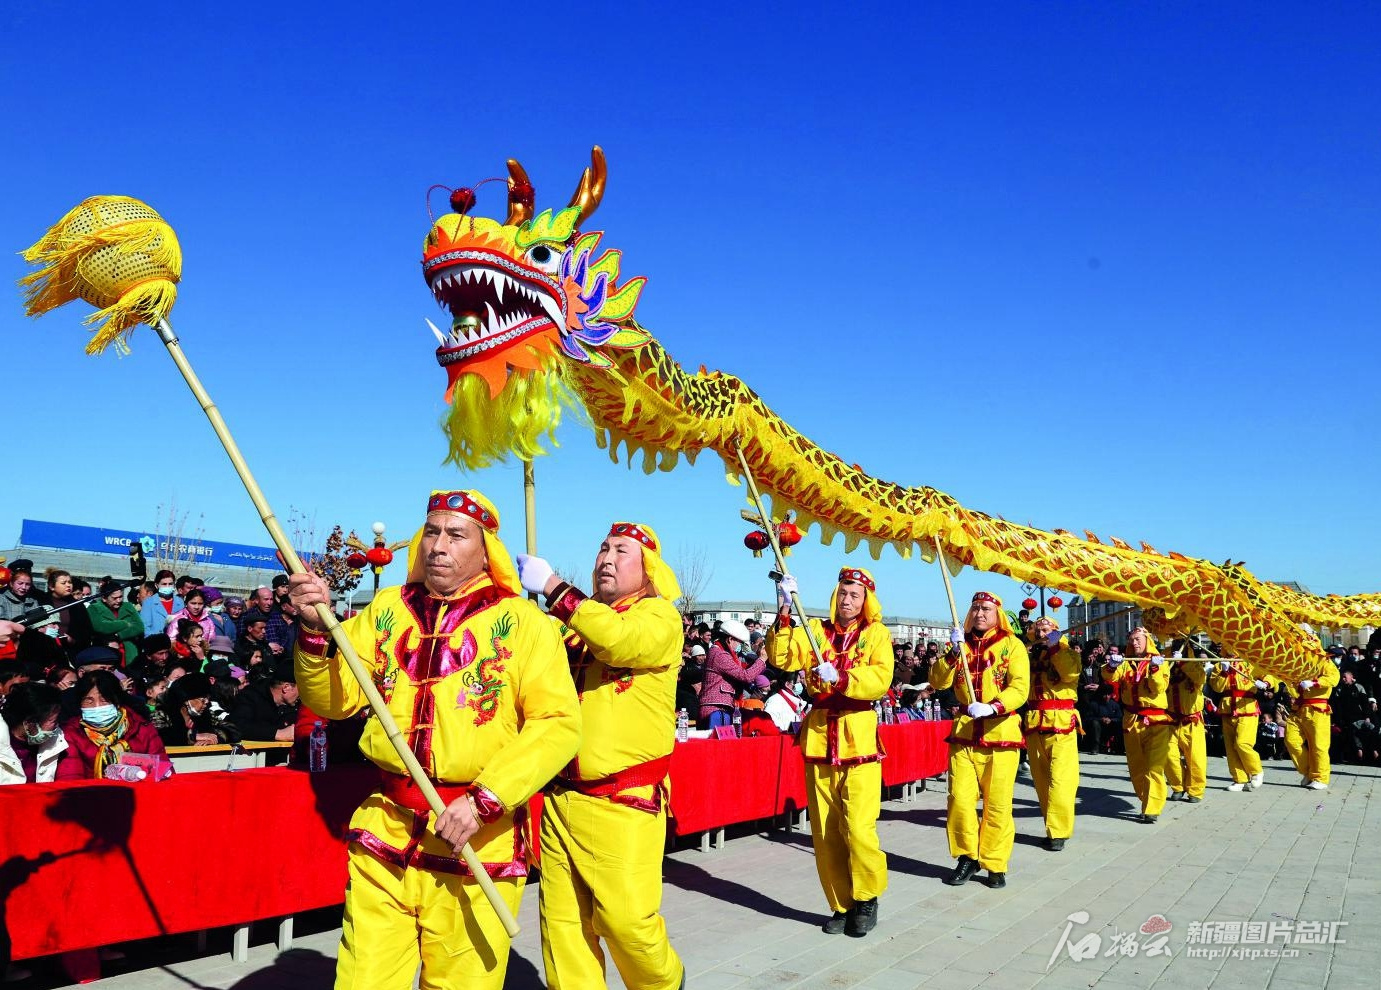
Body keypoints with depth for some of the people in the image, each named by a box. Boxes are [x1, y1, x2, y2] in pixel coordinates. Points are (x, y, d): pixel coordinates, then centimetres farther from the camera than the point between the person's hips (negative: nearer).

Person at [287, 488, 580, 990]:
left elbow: (558, 724, -9)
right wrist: (316, 629, -9)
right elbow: (335, 699, 8)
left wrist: (483, 802, -16)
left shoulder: (522, 622, -4)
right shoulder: (388, 609, 8)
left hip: (476, 840, -3)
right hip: (384, 835, 3)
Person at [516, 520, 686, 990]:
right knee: (561, 919, 6)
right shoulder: (577, 617, 17)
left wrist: (552, 586, -18)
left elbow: (620, 640, -23)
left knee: (626, 916, -4)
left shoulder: (659, 614, -1)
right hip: (561, 798, 6)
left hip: (624, 803, -5)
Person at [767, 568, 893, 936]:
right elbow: (782, 658, -6)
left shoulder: (876, 633, 3)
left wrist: (840, 677, -25)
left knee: (859, 828, -8)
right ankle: (841, 904, 23)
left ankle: (867, 898, 15)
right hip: (819, 736, 3)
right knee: (825, 832, 8)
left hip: (859, 738, -3)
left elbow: (881, 679, -11)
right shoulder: (815, 630, 10)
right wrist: (784, 613, -17)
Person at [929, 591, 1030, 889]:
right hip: (964, 730, 3)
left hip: (1000, 730, -2)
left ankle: (995, 865, 16)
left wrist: (992, 707, -27)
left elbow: (1020, 688, -11)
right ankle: (966, 857, 16)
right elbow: (939, 682, 1)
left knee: (997, 803, 1)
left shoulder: (1012, 644, 0)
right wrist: (954, 651, -13)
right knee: (959, 799, -3)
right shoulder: (960, 644, 11)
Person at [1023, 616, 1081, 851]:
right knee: (1041, 778, 8)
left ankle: (1058, 831, -7)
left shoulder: (1067, 652, 6)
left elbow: (1071, 672, -16)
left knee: (1060, 778, -10)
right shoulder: (1030, 654, 18)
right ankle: (1053, 825, 19)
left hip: (1061, 723, -5)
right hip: (1034, 723, 5)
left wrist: (1055, 646, -14)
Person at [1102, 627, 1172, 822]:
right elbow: (1109, 677, -9)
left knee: (1154, 767, -8)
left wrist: (1155, 670, -26)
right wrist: (1112, 666, -29)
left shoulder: (1159, 662, 2)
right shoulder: (1126, 663, 9)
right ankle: (1146, 801, 26)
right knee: (1136, 767, 10)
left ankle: (1152, 809, -7)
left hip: (1156, 721, -3)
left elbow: (1160, 688, -10)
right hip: (1131, 721, 4)